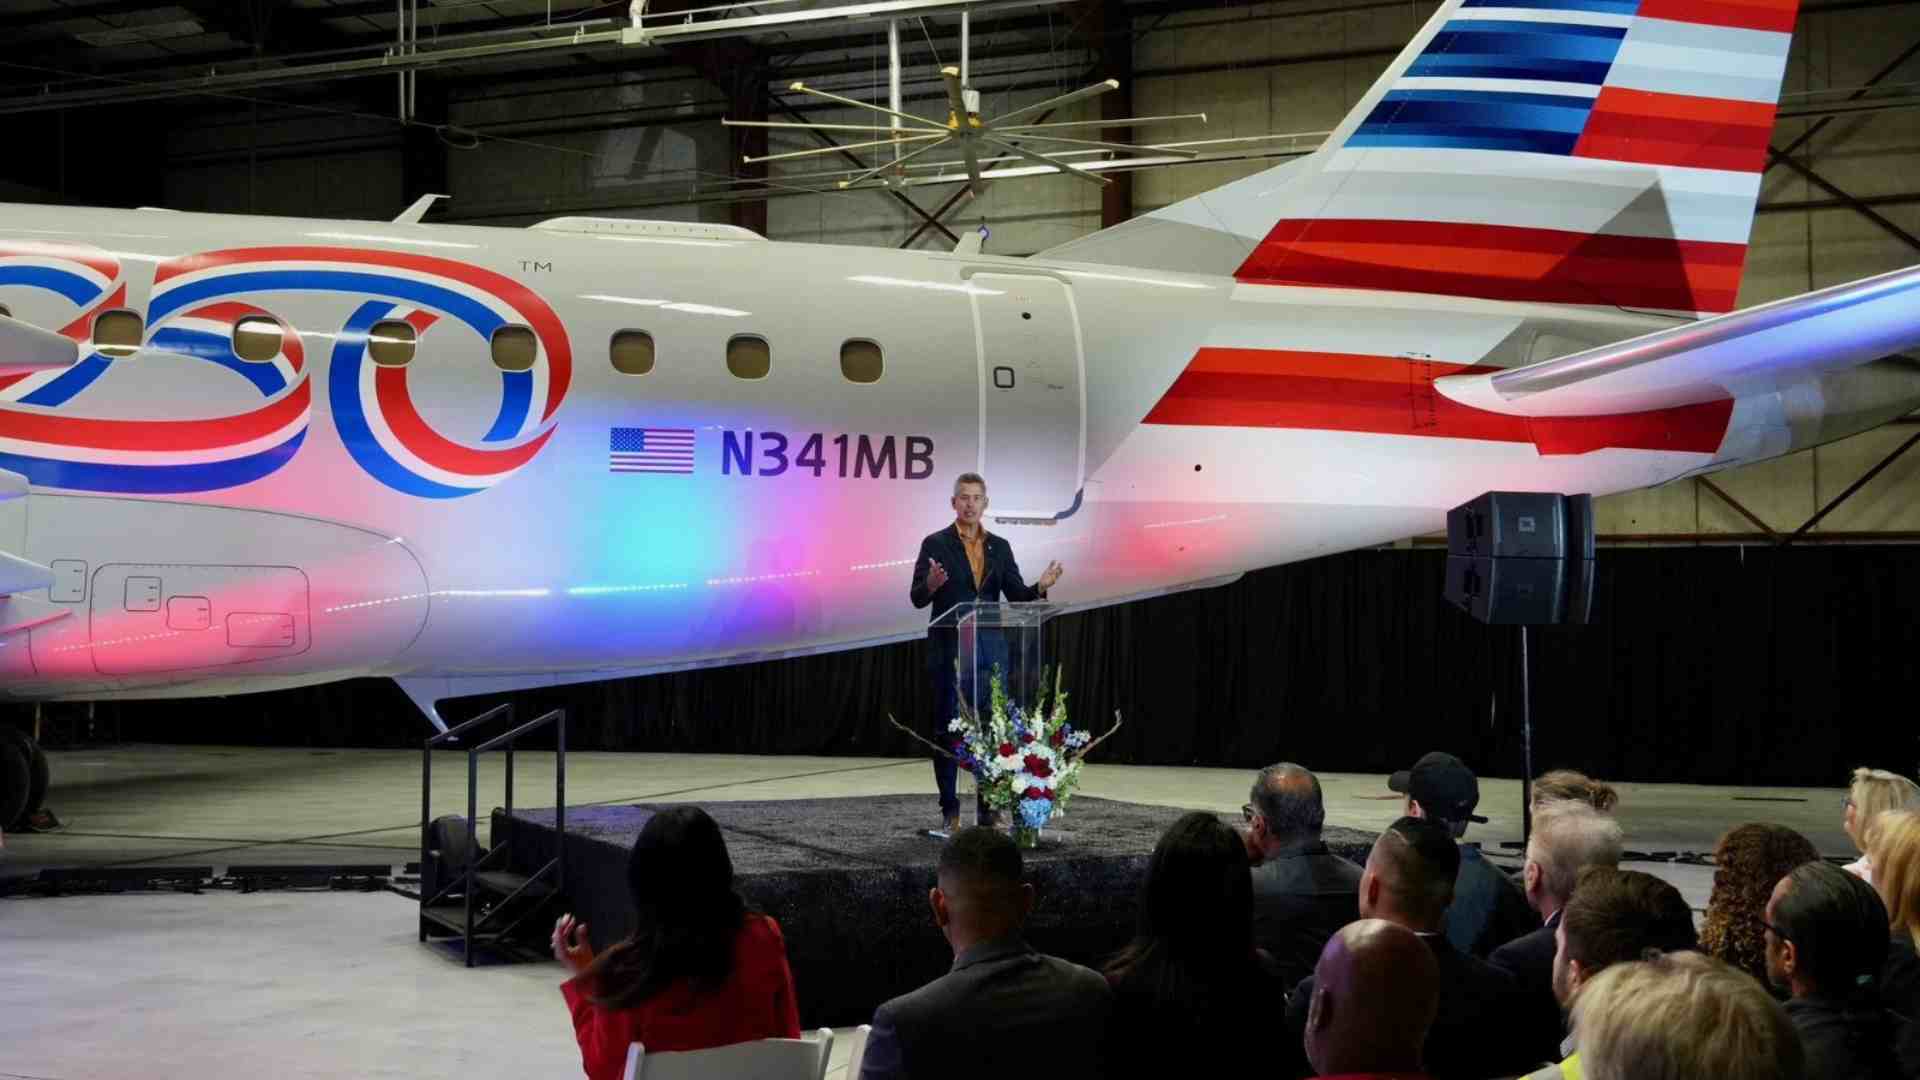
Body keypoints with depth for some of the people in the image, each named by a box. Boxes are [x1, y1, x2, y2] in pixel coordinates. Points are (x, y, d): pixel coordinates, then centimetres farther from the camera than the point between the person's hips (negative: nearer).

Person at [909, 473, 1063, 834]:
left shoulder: (1000, 547, 10)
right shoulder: (936, 544, -2)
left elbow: (1016, 595, 8)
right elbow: (917, 598, -7)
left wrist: (1040, 587, -13)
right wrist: (931, 584, -29)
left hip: (989, 651, 4)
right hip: (948, 652, -4)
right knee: (947, 730, 0)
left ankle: (989, 808, 11)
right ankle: (950, 811, 4)